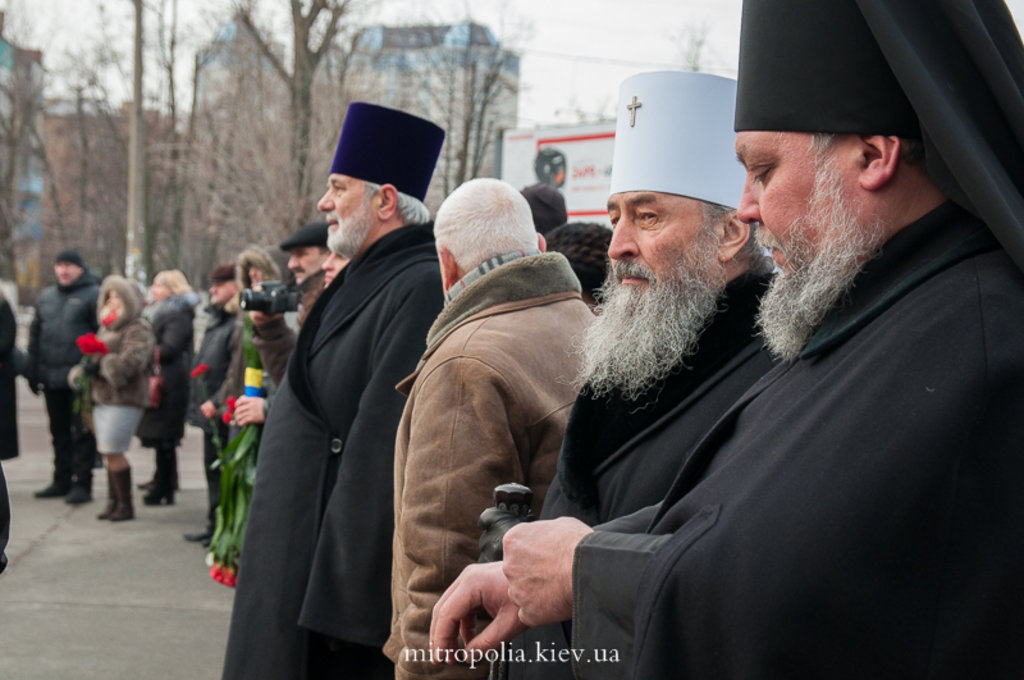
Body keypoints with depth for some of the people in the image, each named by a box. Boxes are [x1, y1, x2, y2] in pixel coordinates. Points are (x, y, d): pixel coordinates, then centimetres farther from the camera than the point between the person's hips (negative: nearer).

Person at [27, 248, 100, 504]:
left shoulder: (93, 295, -5)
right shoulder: (45, 297, 15)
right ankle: (62, 481, 23)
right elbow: (35, 334, 18)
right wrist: (33, 371, 12)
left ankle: (82, 483, 3)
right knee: (59, 432, 14)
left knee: (82, 432, -2)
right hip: (52, 378, 7)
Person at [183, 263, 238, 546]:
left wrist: (216, 402, -22)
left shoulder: (239, 324, -17)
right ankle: (213, 525, 27)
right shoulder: (216, 320, 16)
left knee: (223, 472, -4)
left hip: (223, 415, -10)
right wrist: (198, 403, 19)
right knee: (212, 469, 17)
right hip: (209, 414, 10)